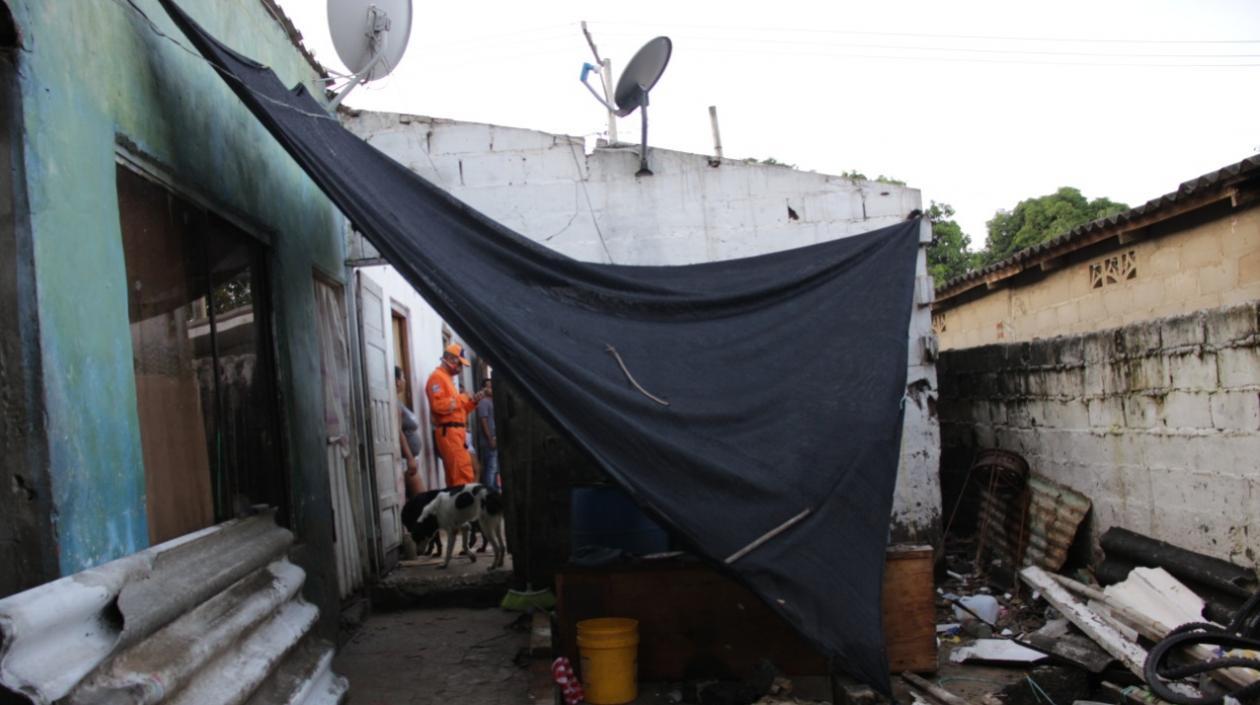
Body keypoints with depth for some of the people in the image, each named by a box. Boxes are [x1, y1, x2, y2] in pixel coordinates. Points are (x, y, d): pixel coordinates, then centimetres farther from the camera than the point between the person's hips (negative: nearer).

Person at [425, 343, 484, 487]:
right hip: (448, 432, -10)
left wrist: (472, 402, 12)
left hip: (455, 432, 10)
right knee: (464, 474, -17)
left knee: (455, 475, 8)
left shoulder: (448, 378, 25)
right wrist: (460, 399, -10)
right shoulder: (437, 377, -6)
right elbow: (438, 405, -20)